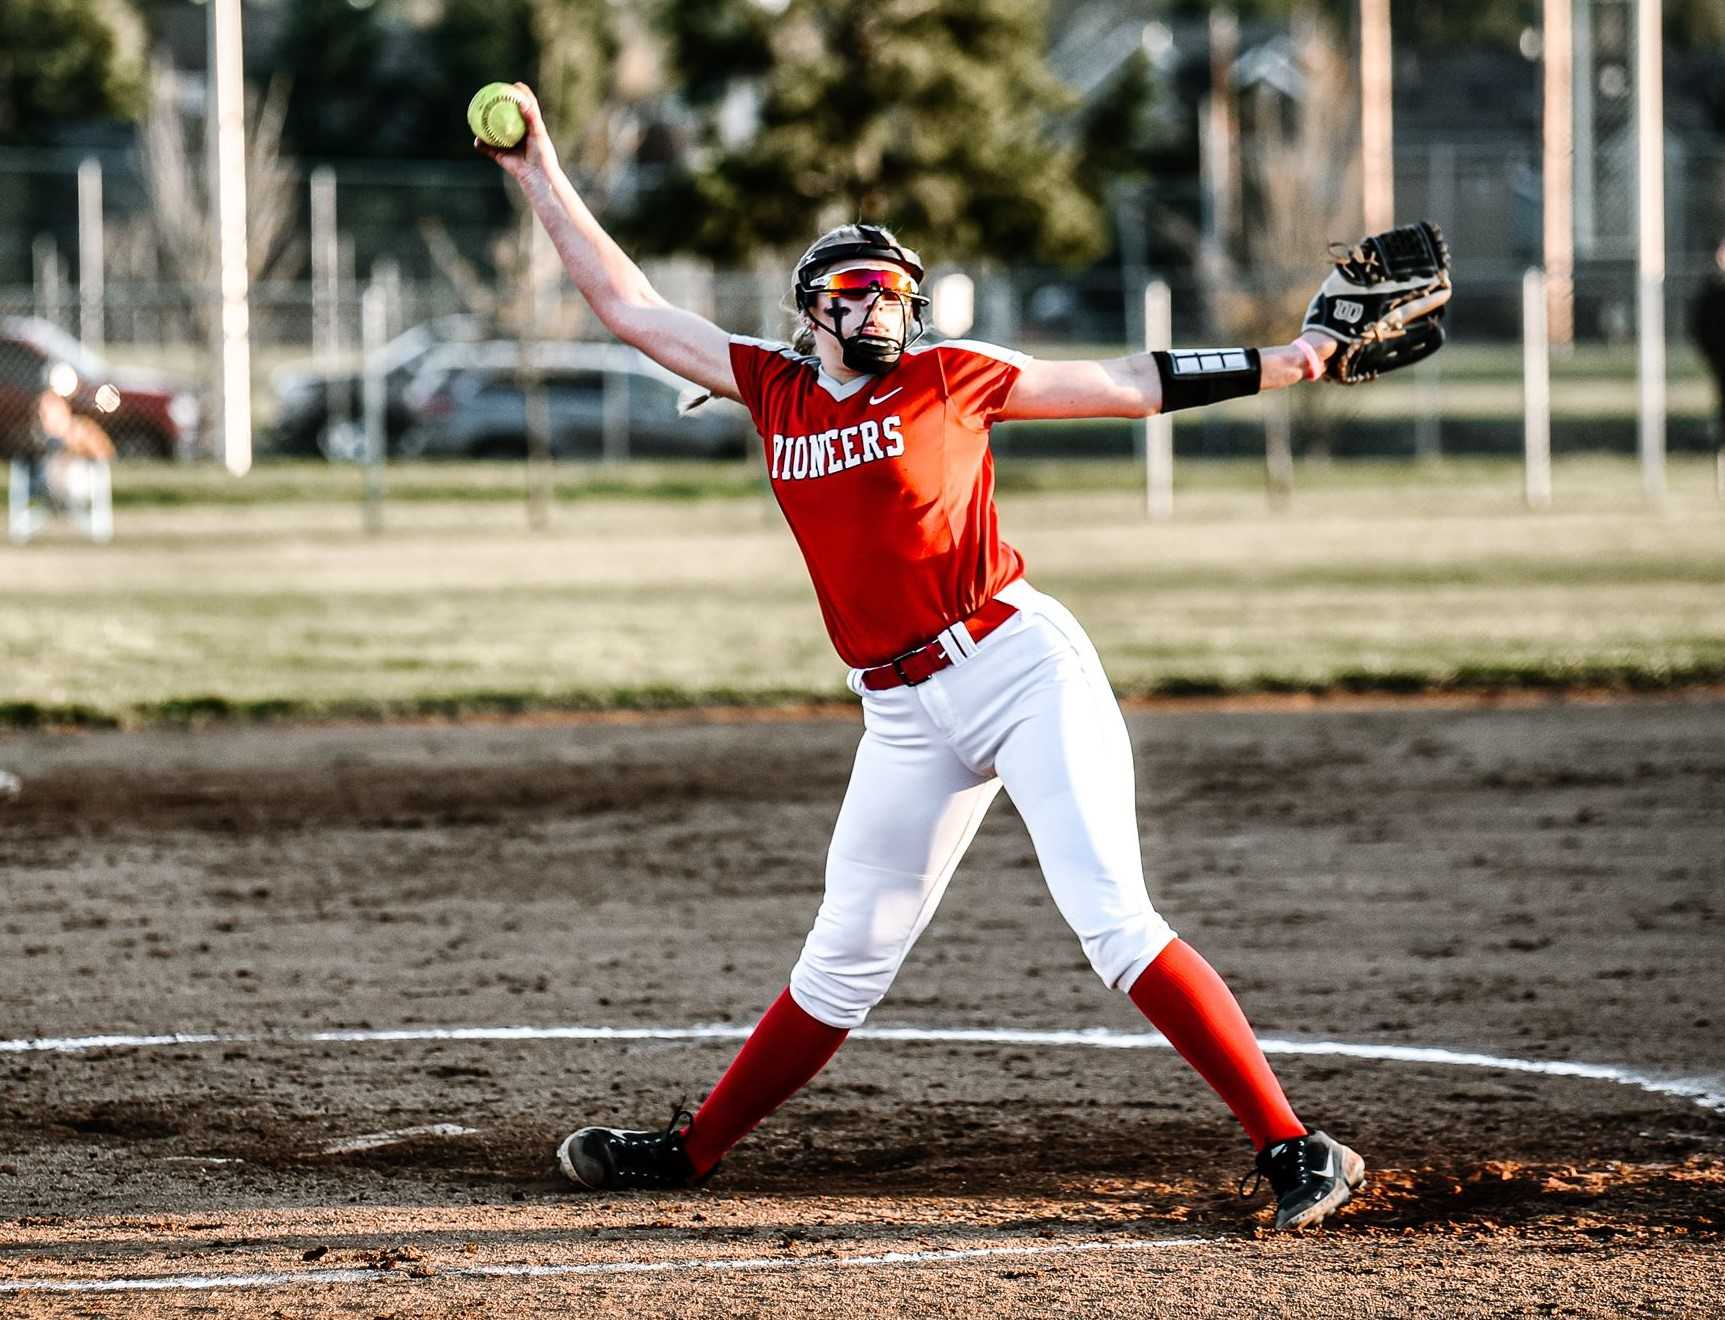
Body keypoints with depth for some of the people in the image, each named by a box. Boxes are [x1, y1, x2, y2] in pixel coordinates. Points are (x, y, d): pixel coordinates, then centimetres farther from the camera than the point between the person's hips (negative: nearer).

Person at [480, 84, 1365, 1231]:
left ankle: (1290, 1147, -19)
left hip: (1020, 663, -5)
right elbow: (628, 306, 17)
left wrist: (1277, 364, -2)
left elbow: (1124, 386, 5)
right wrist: (542, 174, 15)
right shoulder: (773, 387, 12)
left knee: (1113, 921, -17)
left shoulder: (949, 376, 2)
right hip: (905, 715, 5)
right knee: (844, 959, 14)